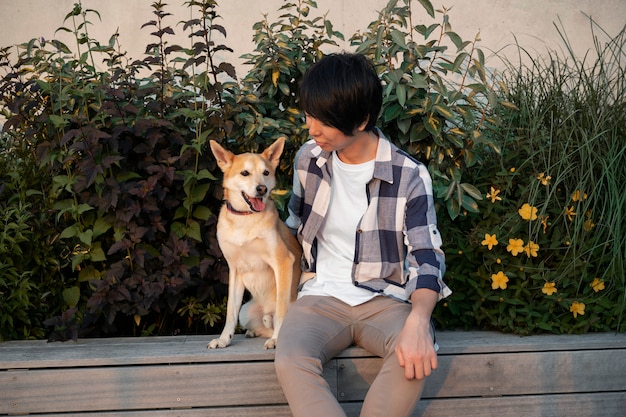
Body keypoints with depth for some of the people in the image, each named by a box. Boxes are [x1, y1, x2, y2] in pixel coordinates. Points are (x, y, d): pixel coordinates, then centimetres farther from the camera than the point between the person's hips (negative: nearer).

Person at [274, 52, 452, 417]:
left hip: (385, 300, -2)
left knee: (416, 356, -36)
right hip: (321, 297, 2)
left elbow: (427, 260, -13)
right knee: (291, 362, -32)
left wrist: (418, 320, -32)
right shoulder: (308, 158, 3)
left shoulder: (409, 177, -9)